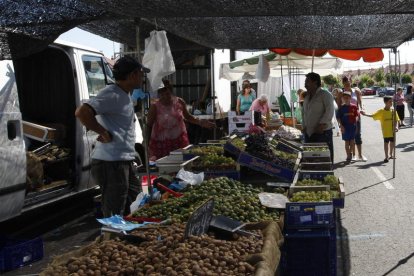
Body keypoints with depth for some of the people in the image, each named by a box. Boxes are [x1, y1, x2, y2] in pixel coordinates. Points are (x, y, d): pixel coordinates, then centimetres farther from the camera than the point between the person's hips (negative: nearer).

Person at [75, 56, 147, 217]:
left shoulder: (125, 95, 15)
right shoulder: (112, 95, -17)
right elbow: (81, 112, -28)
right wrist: (104, 133, -20)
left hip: (124, 162, 10)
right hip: (112, 163, -10)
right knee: (114, 217, -3)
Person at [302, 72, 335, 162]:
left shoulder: (325, 95, -8)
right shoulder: (307, 96, 16)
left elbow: (330, 111, -18)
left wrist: (322, 124, -25)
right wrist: (304, 126, 13)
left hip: (322, 132, -7)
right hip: (309, 132, 8)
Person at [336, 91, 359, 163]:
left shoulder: (354, 107, 1)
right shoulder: (341, 108, 0)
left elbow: (357, 115, 3)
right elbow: (338, 117, -1)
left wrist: (356, 121, -15)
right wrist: (341, 126, -9)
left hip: (353, 126, 1)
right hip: (345, 127, 0)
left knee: (352, 141, 4)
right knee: (347, 142, 4)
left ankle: (350, 153, 26)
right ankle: (348, 155, 12)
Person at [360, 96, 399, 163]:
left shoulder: (393, 111, -1)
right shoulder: (381, 111, -8)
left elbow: (396, 120, 1)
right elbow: (373, 116, -7)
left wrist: (396, 127, -14)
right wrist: (365, 114, -17)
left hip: (393, 130, 3)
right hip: (386, 131, -3)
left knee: (392, 142, 15)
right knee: (386, 143, 1)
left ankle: (391, 155, 34)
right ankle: (386, 157, 10)